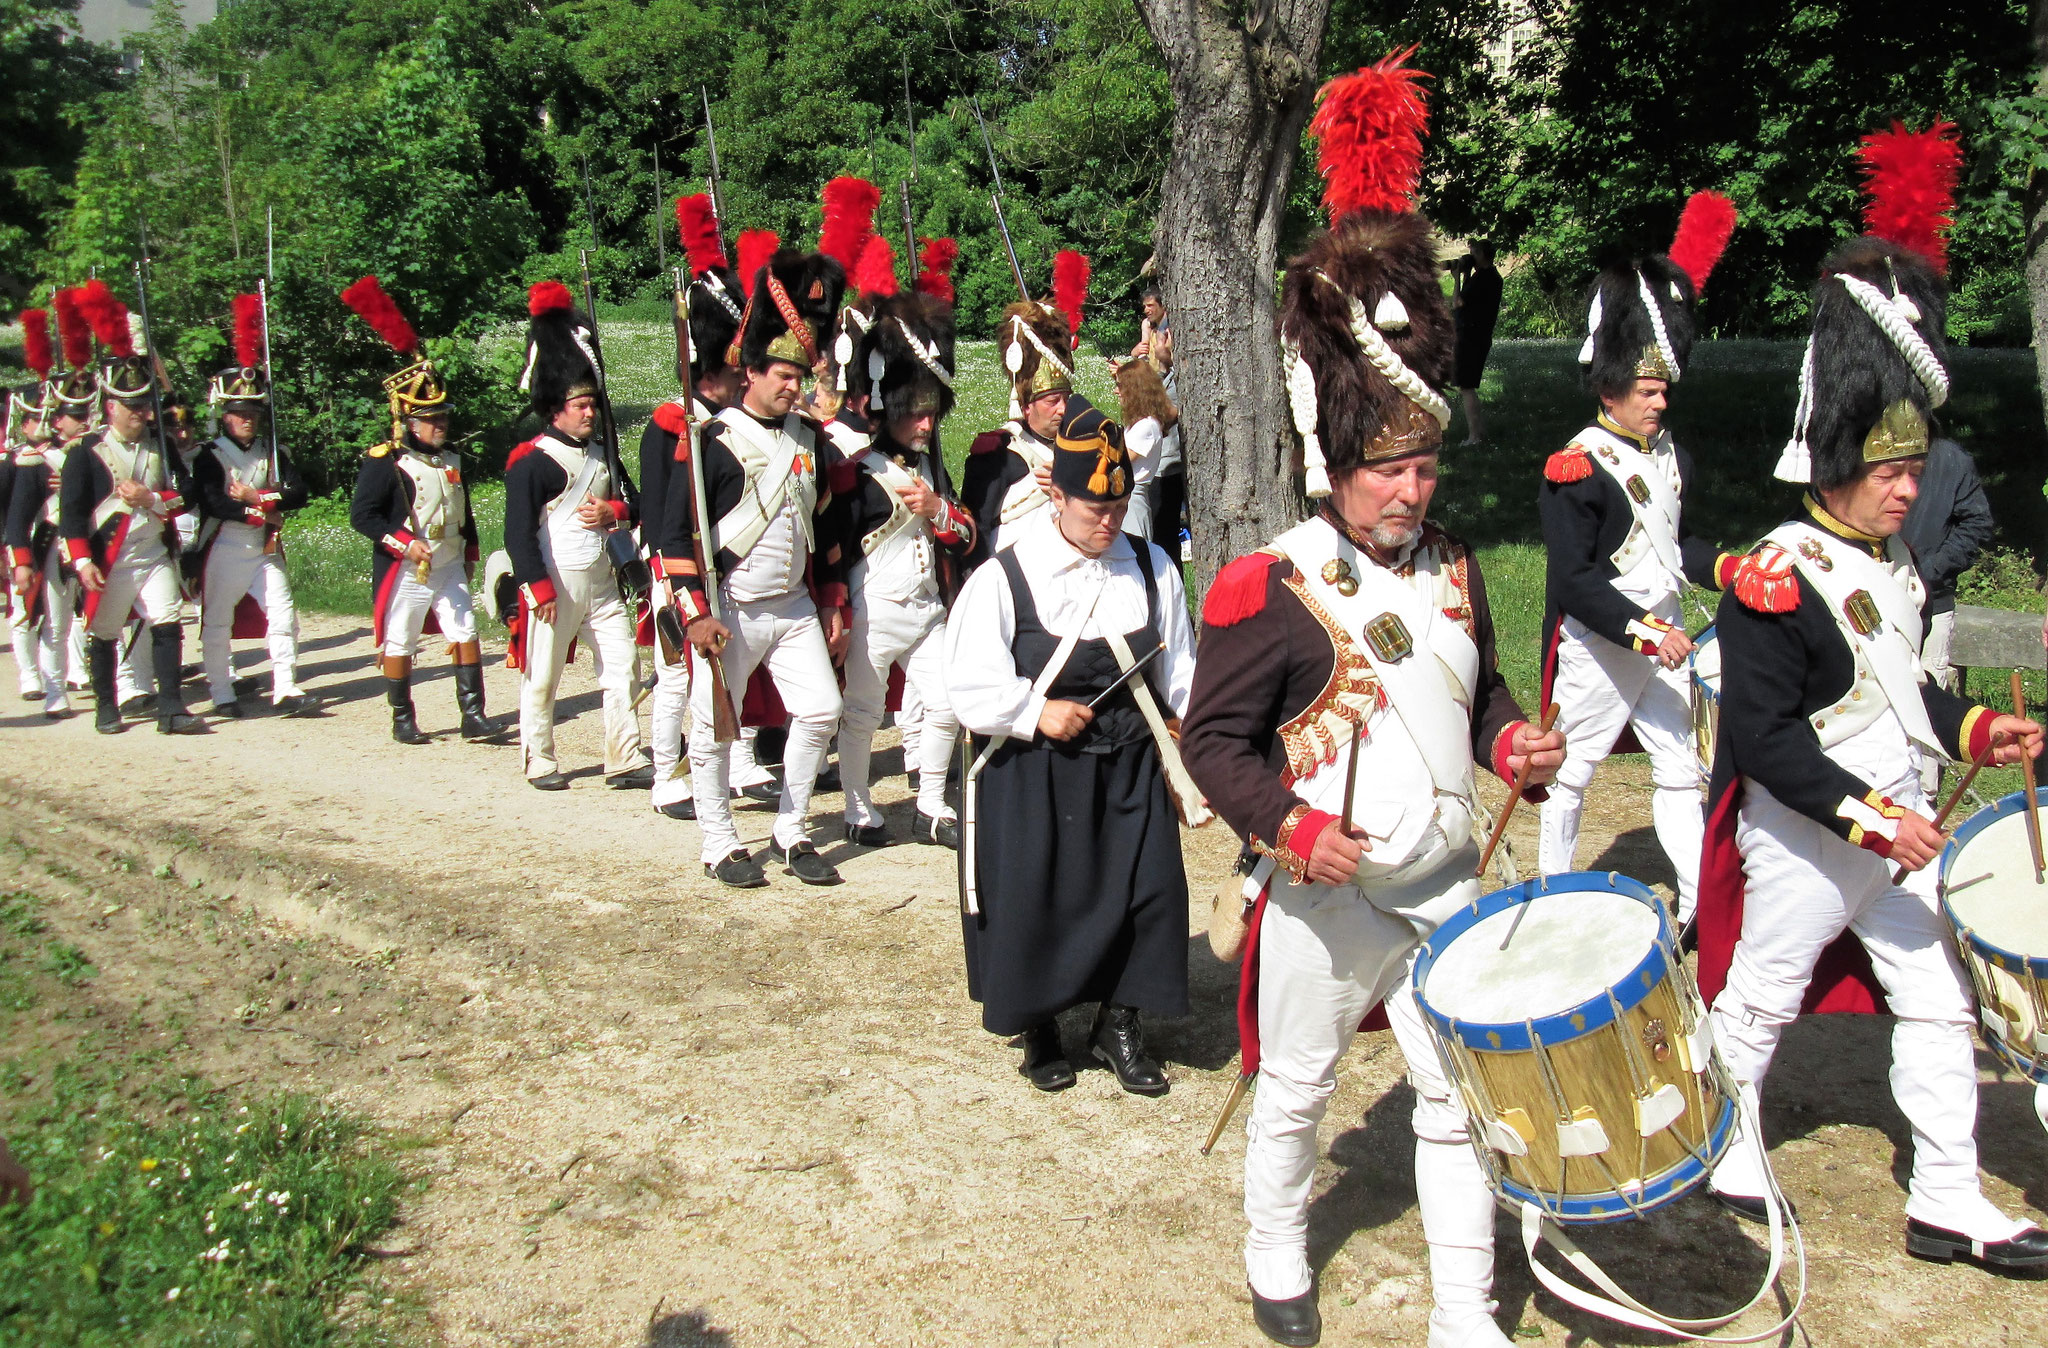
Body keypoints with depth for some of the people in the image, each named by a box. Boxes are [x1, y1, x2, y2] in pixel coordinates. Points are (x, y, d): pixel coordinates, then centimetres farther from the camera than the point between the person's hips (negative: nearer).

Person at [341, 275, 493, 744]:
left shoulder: (452, 460, 10)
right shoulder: (383, 462, -11)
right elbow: (361, 514, -15)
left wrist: (469, 555, 20)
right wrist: (403, 544, -22)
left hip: (450, 570, 5)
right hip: (406, 574, -5)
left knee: (467, 635, -2)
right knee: (398, 646, 4)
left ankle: (473, 715, 3)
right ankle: (402, 720, 17)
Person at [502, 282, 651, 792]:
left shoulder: (603, 453, 12)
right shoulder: (532, 461, -11)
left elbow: (632, 500, 20)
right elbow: (519, 530, -14)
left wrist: (614, 511, -3)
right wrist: (539, 586, -18)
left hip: (602, 580, 7)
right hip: (555, 583, -7)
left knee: (623, 669, 3)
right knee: (542, 679, 4)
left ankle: (627, 762, 8)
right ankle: (540, 763, 18)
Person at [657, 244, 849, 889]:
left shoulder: (809, 438, 9)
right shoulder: (713, 441, -10)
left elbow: (823, 527, 17)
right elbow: (676, 532, -12)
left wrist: (834, 606, 14)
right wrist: (696, 613, -18)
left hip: (795, 607, 6)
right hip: (730, 612, -5)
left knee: (821, 710, 0)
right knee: (713, 728, 3)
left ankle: (791, 834, 14)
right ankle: (720, 845, 18)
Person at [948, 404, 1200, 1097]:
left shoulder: (1151, 568, 3)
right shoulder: (1004, 577, -9)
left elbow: (1180, 674, 11)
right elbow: (971, 684, -9)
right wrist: (1036, 713, -14)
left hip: (1129, 762, 3)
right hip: (1031, 773, -3)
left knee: (1148, 887, 1)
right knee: (1034, 899, 4)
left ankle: (1120, 1026, 21)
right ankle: (1037, 1028, 26)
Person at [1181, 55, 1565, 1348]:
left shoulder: (1453, 568, 3)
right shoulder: (1272, 589, -16)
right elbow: (1216, 738, -12)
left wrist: (1512, 739, -4)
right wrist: (1289, 823, -27)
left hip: (1448, 882, 5)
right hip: (1325, 894, -5)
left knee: (1460, 1095, 10)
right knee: (1296, 1092, 15)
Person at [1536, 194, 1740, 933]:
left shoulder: (1668, 455, 7)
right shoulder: (1576, 469, -17)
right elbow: (1574, 582, -21)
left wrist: (1726, 568, 1)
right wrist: (1646, 633, -22)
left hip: (1663, 640, 8)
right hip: (1597, 651, -8)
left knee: (1681, 770, 10)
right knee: (1571, 774, 7)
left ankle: (1700, 900, 18)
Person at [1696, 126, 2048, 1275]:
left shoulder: (1893, 567, 8)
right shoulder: (1776, 580, -20)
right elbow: (1761, 740, -23)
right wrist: (1869, 818, -24)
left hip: (1899, 823, 9)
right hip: (1806, 839, -9)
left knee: (1940, 1004, 11)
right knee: (1759, 1004, 9)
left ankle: (1949, 1203, 21)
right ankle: (1726, 1148, 31)